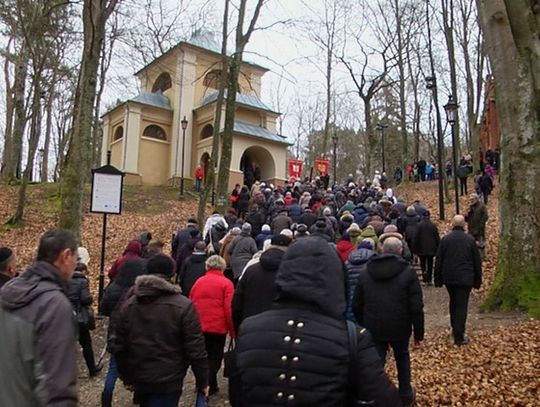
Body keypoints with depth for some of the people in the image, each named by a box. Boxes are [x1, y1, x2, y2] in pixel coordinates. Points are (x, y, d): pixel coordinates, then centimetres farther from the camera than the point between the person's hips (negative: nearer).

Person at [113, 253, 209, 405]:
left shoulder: (128, 305, 1)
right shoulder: (183, 306, -15)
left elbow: (119, 346, 7)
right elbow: (195, 350, -14)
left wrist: (126, 376, 20)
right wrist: (202, 381, -2)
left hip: (139, 379, 5)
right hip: (168, 382, -5)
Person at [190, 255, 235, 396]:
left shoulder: (198, 281, 10)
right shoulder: (226, 283, -5)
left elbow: (190, 304, 14)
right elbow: (229, 309, -10)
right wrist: (232, 330, -1)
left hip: (198, 327, 5)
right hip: (217, 327, -4)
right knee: (214, 358, 9)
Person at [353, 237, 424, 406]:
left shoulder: (365, 273, 0)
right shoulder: (408, 272, -10)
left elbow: (356, 305, 5)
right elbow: (416, 307, -12)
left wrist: (364, 326, 16)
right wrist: (419, 332, -2)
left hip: (374, 329, 1)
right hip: (399, 328, -1)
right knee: (402, 358, 22)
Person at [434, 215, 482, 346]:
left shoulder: (445, 239, -3)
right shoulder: (470, 240, -5)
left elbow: (438, 261, 0)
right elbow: (477, 261, 1)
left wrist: (438, 280, 7)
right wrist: (478, 280, 10)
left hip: (449, 277, 2)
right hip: (465, 278, -2)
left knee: (453, 302, 21)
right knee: (461, 305, 0)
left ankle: (455, 329, 32)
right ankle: (459, 337, -2)